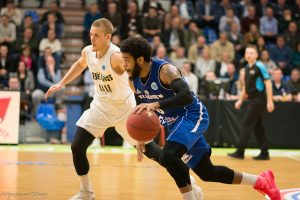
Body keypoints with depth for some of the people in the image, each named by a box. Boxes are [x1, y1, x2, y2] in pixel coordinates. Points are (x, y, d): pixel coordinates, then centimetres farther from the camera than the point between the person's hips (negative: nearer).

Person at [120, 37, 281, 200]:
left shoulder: (165, 70, -24)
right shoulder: (134, 80, -1)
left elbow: (187, 95, -36)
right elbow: (141, 109, 13)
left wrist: (156, 104, -43)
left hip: (192, 115, -9)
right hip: (175, 122, 9)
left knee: (167, 155, -32)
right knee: (207, 173, 11)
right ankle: (261, 181, 27)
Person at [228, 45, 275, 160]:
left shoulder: (259, 67, -11)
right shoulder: (247, 68, 13)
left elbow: (268, 83, -14)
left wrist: (270, 101, -19)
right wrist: (241, 100, 21)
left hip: (259, 100, -8)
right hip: (252, 101, 8)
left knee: (246, 125, -8)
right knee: (257, 126, 9)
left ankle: (240, 152, -6)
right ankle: (264, 153, 13)